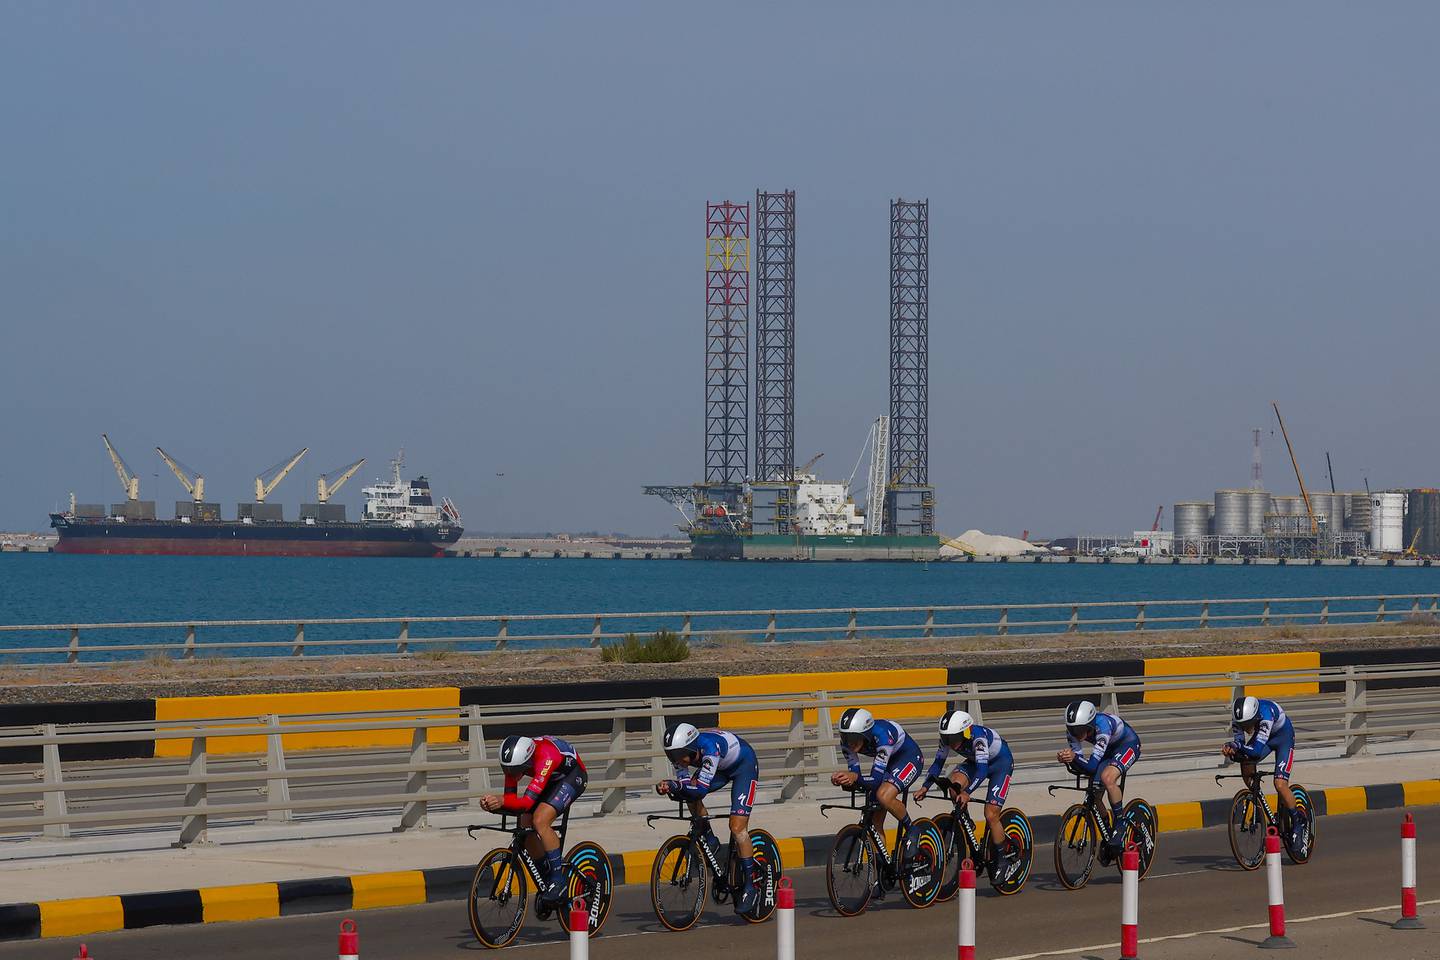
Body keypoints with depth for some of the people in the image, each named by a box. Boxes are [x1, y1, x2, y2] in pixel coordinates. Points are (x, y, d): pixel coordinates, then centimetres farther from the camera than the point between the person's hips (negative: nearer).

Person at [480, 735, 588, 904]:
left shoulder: (545, 757, -40)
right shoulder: (513, 761, -21)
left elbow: (527, 802, -45)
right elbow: (510, 798, -20)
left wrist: (501, 801, -62)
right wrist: (493, 803, -41)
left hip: (572, 776, -7)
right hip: (551, 781, 7)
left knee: (540, 821, -26)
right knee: (525, 827, -4)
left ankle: (559, 882, -16)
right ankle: (546, 879, 15)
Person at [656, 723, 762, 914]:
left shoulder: (710, 746, -40)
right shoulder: (682, 750, -21)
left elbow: (701, 788, -41)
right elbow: (684, 787, -19)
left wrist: (675, 785, -55)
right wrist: (669, 787, -39)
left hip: (744, 764, -7)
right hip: (722, 768, 7)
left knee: (737, 828, -15)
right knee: (691, 796, -18)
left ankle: (751, 887, -5)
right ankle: (710, 841, 4)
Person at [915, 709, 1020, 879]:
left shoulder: (978, 737, -39)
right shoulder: (948, 737, -22)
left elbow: (982, 769, -47)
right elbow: (938, 762, -13)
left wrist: (967, 792, -59)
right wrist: (925, 787, -27)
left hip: (1000, 762, -6)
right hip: (974, 761, 6)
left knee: (991, 815, -15)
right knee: (953, 784, -26)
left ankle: (1007, 857, 3)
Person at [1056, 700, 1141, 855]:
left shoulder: (1102, 726, -40)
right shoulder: (1073, 730, -22)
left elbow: (1092, 765, -42)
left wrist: (1075, 757, -57)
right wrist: (1067, 758, -41)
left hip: (1128, 744, -7)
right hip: (1109, 748, 7)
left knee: (1107, 778, -32)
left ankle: (1121, 823, -15)